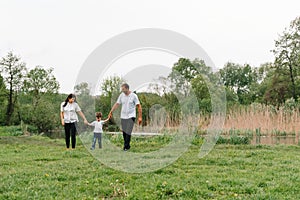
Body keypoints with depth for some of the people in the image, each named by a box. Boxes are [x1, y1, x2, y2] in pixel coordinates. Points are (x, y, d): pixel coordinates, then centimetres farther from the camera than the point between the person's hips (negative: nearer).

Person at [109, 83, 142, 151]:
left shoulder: (134, 96, -8)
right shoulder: (121, 95, 3)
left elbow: (139, 106, -7)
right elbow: (117, 104, 9)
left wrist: (140, 117, -11)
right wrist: (111, 112, 1)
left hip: (131, 116, -4)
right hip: (123, 117, 4)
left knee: (128, 132, -12)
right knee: (124, 132, 6)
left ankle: (126, 146, -4)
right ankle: (127, 145, 20)